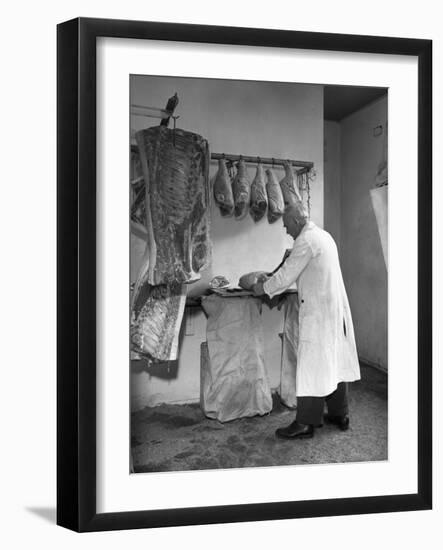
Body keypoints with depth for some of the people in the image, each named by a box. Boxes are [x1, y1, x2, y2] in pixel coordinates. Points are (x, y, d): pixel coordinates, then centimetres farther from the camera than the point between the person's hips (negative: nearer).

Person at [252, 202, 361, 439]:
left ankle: (306, 423, -1)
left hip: (317, 312, -9)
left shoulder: (306, 240, -14)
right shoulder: (324, 235, 16)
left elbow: (286, 275, -14)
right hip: (336, 309, 10)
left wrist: (264, 288, 2)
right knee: (335, 361, 15)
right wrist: (272, 283, 22)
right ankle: (340, 414, 23)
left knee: (312, 366, -5)